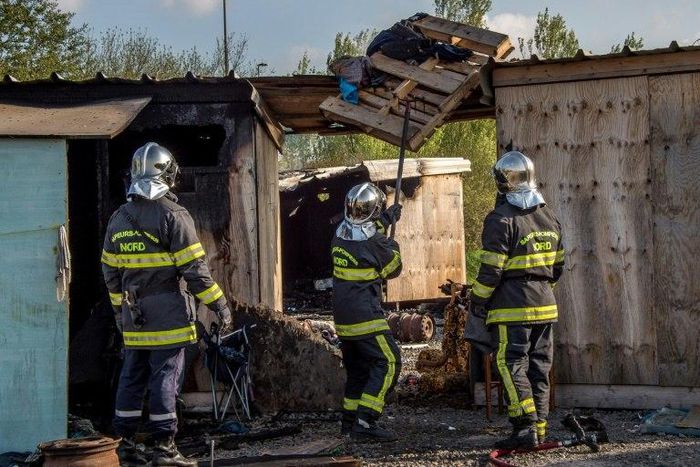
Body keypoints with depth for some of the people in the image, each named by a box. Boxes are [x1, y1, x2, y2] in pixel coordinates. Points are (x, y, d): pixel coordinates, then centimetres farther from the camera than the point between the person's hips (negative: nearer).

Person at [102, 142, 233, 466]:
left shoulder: (119, 218, 9)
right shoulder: (173, 216, -10)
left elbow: (111, 270, 15)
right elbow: (194, 268, -13)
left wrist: (119, 309, 26)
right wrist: (218, 303, -6)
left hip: (133, 315, 6)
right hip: (168, 313, -5)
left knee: (131, 376, 11)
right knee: (165, 378, -3)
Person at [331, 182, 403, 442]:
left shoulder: (340, 233, 3)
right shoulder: (374, 244, -18)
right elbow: (393, 269, -1)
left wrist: (385, 221, 33)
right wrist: (394, 248, 17)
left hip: (342, 314, 8)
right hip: (365, 314, -8)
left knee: (357, 367, 18)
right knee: (387, 363, -8)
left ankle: (349, 420, 23)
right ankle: (365, 422, -17)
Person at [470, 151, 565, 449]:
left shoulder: (502, 219, -12)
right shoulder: (549, 217, 12)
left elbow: (491, 269, -14)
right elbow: (557, 265, 18)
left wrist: (478, 301, -2)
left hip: (512, 308, -7)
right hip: (544, 305, 7)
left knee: (512, 367, -5)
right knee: (539, 368, 11)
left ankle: (525, 429, -11)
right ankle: (539, 428, 13)